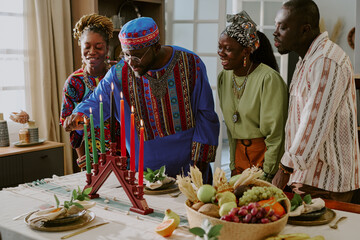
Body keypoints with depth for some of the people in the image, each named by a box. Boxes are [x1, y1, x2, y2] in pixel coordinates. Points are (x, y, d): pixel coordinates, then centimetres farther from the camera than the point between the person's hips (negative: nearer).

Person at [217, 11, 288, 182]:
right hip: (241, 155, 6)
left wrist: (267, 174, -15)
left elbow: (275, 134, -16)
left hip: (265, 155, -6)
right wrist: (234, 166, 12)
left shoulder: (269, 78, -18)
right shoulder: (224, 78, 4)